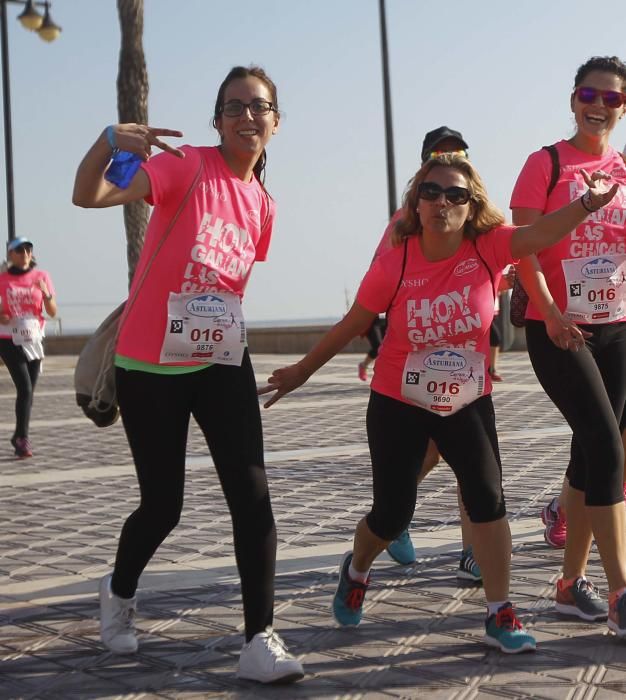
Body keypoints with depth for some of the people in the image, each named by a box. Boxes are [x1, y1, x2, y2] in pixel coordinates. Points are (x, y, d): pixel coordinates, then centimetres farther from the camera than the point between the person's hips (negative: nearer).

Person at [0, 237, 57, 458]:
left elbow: (52, 313, -1)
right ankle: (23, 439, -8)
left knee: (29, 391, 8)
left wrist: (46, 293, -18)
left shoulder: (41, 276, 2)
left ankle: (19, 436, 23)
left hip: (33, 340, 3)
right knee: (25, 388, -14)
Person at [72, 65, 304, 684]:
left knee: (252, 496, -8)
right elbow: (88, 196, -25)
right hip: (149, 367, -4)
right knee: (162, 506, 5)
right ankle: (119, 592, 37)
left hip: (223, 366, 4)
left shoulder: (262, 206, 6)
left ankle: (259, 641, -2)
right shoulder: (187, 167, -12)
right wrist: (110, 140, -41)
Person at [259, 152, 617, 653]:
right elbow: (351, 325, -3)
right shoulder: (395, 263, -16)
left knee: (488, 501, -10)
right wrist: (303, 371, 5)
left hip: (468, 404, 1)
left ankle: (500, 615, 3)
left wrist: (587, 204, -52)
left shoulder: (488, 249, -14)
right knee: (391, 516, 5)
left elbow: (540, 234, -33)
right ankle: (356, 571, 39)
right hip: (398, 405, -1)